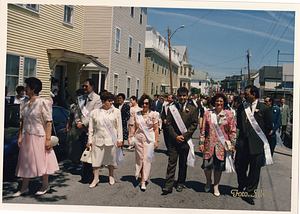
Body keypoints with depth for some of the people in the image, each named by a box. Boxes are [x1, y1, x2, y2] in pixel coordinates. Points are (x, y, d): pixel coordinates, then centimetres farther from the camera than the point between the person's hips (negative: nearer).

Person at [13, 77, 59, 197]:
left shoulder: (42, 103, -11)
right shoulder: (24, 103, 8)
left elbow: (48, 122, -13)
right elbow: (22, 121, 12)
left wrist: (48, 139, -17)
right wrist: (20, 136, 7)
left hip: (39, 136, -6)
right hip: (26, 136, 6)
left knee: (41, 160, 5)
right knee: (25, 161, 10)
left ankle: (45, 185, 21)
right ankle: (24, 187, 21)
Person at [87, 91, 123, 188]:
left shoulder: (116, 111, 5)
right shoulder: (94, 112, 5)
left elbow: (119, 126, 5)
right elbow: (91, 128, 9)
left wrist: (119, 139, 0)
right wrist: (90, 140, 6)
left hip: (111, 139, 0)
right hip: (98, 139, 0)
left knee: (111, 158, 10)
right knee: (96, 158, 1)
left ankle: (111, 176, 29)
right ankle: (96, 178, 13)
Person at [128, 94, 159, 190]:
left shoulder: (154, 114, 0)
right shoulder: (137, 114, 8)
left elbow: (156, 129, 0)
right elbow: (134, 127, 12)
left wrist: (156, 141, -4)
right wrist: (130, 136, 0)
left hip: (149, 139, -3)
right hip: (138, 139, 3)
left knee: (146, 159, -6)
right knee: (139, 159, 6)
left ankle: (143, 181, -5)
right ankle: (141, 177, 20)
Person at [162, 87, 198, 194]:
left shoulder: (193, 109, 3)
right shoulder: (172, 109, 5)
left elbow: (194, 125, -2)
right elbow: (168, 125, 2)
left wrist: (184, 136, -11)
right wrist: (175, 136, -10)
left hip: (185, 141, 0)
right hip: (173, 140, 0)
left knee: (183, 164, 10)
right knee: (171, 163, -2)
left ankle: (180, 184, 24)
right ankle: (168, 185, 2)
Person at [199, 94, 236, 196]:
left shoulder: (229, 114, 1)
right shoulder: (207, 113, 4)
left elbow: (232, 130, 4)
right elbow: (203, 129, 6)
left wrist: (233, 143, -2)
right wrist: (201, 142, 1)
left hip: (222, 145, 0)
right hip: (209, 144, 1)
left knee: (219, 166, 6)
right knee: (207, 165, -2)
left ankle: (216, 186, 26)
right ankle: (208, 181, 29)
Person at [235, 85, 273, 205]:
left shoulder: (264, 108, -5)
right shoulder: (241, 108, 7)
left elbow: (269, 126, 2)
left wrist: (260, 137, 8)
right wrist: (243, 135, 10)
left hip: (257, 145, -3)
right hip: (242, 144, 4)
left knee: (254, 170, 6)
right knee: (239, 168, 9)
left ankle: (249, 193, 20)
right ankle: (242, 188, 34)